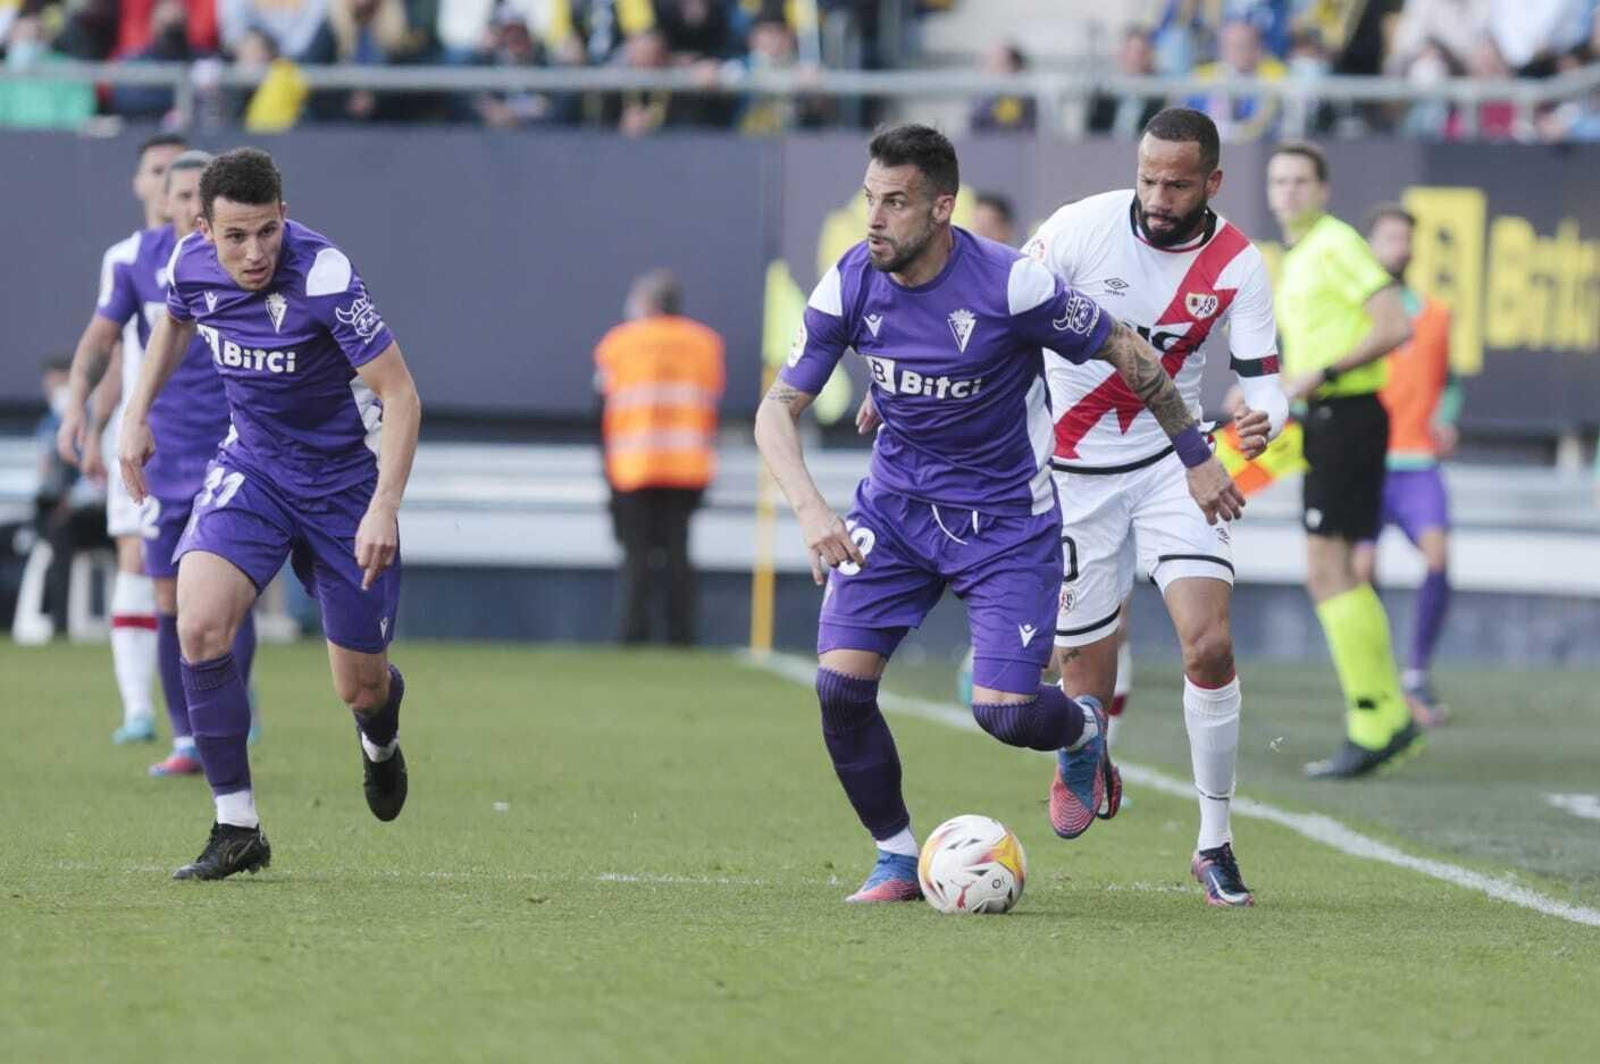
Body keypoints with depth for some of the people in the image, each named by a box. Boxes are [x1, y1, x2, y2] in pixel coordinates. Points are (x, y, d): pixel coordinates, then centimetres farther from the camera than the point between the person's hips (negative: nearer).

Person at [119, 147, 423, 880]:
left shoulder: (323, 276, -28)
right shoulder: (191, 263, -11)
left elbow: (400, 394, -23)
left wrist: (383, 508, -31)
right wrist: (138, 413, 12)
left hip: (346, 479, -4)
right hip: (252, 464, 4)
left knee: (359, 688, 4)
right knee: (200, 623, -22)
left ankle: (380, 737, 46)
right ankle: (237, 830, -11)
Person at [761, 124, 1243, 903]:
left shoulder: (1011, 285, -22)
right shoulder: (850, 285, -11)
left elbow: (1127, 353, -8)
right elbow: (778, 408, -7)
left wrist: (1196, 456, -1)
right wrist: (810, 510, -25)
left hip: (1006, 518, -4)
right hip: (895, 505, 4)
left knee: (1005, 712, -14)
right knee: (840, 685, -13)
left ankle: (1083, 732, 25)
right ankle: (896, 859, 9)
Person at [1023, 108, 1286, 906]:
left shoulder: (1236, 264, -10)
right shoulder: (1081, 229, -15)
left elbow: (1261, 377, -9)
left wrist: (1261, 420, -32)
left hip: (1172, 462, 1)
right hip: (1074, 474, -1)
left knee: (1210, 645, -16)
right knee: (1088, 686, -2)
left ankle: (1214, 844, -3)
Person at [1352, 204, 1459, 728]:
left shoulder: (1434, 315, 14)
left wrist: (1446, 419, 8)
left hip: (1418, 466, 2)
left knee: (1438, 556, -19)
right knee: (1360, 569, -11)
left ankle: (1417, 675, -4)